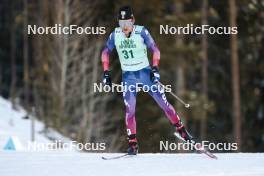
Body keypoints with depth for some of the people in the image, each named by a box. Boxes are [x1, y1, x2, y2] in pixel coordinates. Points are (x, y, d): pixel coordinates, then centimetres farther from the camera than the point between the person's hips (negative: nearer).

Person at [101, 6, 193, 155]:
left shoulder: (141, 32, -14)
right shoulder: (115, 35, -6)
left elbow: (155, 49, -7)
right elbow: (105, 52, 8)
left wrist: (155, 69, -17)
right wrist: (106, 73, 2)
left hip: (145, 72, -1)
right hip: (128, 76, 1)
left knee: (163, 102, -1)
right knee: (130, 108, -12)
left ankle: (181, 130, 14)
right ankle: (133, 144, -8)